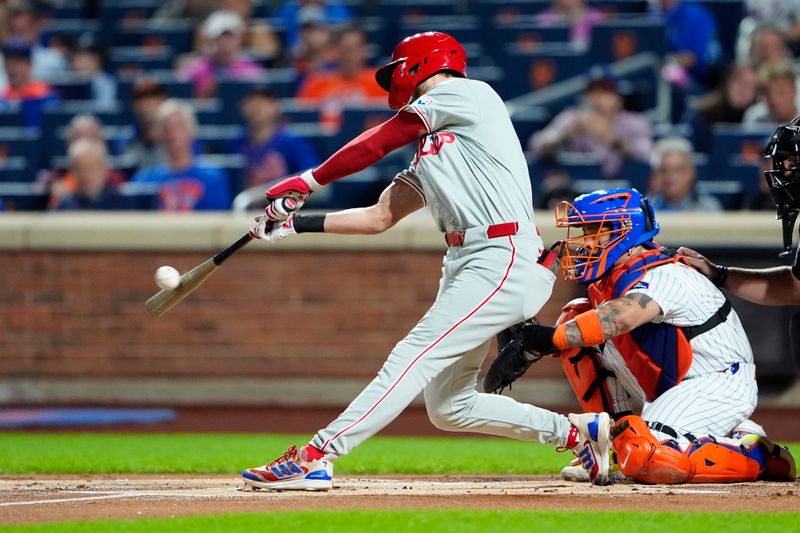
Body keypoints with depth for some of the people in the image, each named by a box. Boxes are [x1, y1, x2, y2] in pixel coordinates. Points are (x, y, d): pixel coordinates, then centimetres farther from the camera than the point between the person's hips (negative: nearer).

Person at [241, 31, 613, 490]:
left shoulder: (467, 93, 1)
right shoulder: (428, 152, 27)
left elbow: (378, 143, -3)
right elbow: (379, 218, 22)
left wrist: (308, 182, 1)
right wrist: (296, 224, 15)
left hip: (505, 260, -10)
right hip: (465, 264, 10)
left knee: (414, 357, -18)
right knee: (447, 407, 10)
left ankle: (316, 458, -27)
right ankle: (580, 432, 18)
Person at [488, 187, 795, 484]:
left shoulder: (660, 276, -23)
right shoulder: (610, 277, 8)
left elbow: (621, 318, -43)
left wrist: (551, 338, -50)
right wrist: (530, 344, -15)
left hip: (720, 385, -9)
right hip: (671, 389, 9)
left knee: (644, 460, -32)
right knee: (575, 315, 1)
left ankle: (754, 456, -12)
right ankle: (619, 437, 5)